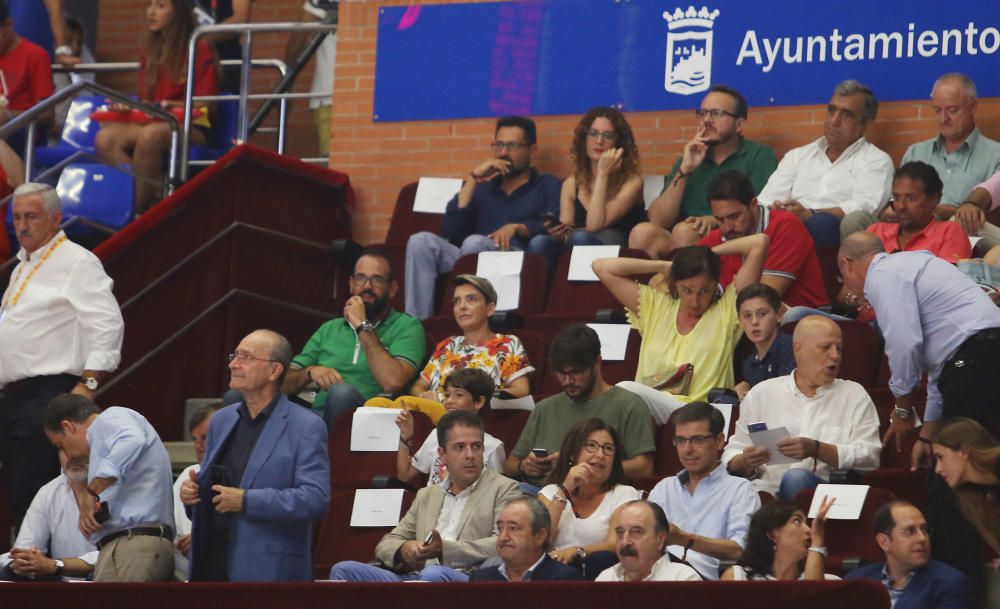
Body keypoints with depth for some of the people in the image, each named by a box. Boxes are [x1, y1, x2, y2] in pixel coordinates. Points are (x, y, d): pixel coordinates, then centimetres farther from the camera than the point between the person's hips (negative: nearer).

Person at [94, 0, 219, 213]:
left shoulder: (199, 50, 2)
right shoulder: (149, 51, 19)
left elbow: (205, 105, -2)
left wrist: (171, 105, -17)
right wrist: (130, 107, -2)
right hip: (151, 122, 5)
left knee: (149, 135, -39)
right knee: (104, 138, -26)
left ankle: (139, 208, -30)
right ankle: (154, 192, -31)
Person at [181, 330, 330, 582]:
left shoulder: (306, 427, -5)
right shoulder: (221, 420, 17)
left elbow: (316, 498, -14)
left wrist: (247, 500, -18)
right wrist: (191, 491, 1)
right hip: (212, 561, 6)